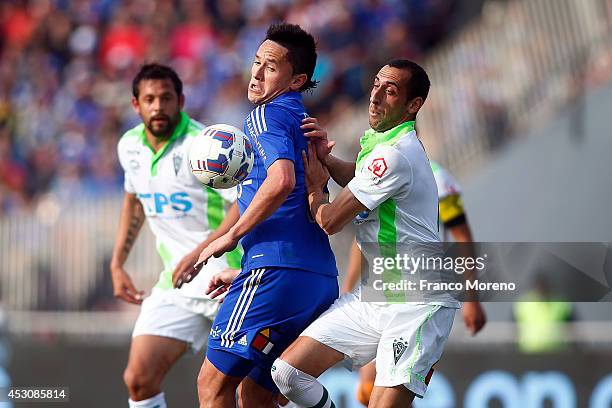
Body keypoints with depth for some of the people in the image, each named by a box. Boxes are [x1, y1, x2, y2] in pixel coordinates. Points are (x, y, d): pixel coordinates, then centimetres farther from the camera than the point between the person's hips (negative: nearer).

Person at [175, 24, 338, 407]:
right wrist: (244, 275, 31)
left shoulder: (268, 116, -3)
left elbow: (282, 180, -23)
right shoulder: (303, 124, 26)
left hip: (277, 272, -10)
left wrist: (232, 236, -12)